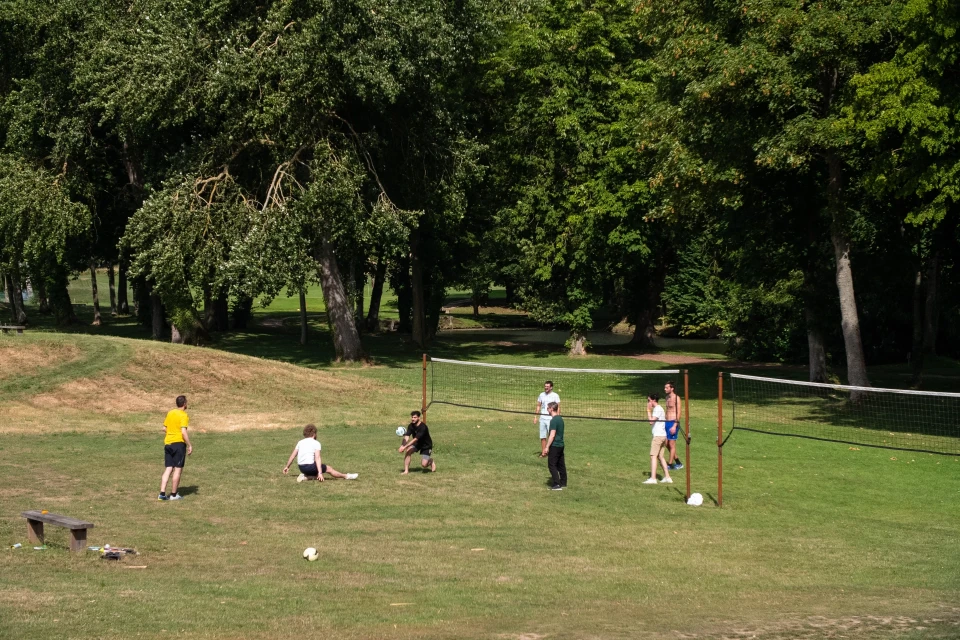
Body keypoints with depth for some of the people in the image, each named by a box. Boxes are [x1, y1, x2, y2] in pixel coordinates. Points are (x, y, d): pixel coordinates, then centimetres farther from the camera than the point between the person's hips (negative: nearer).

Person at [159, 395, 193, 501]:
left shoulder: (170, 413, 10)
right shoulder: (183, 415, -11)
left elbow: (164, 428, 15)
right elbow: (184, 432, -18)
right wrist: (189, 446, -12)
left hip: (167, 443, 6)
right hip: (179, 443, -6)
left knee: (168, 469, 7)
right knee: (178, 469, 3)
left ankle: (162, 494, 0)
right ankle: (174, 494, 6)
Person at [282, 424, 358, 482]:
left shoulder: (300, 442, 14)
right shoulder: (316, 443, -3)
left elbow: (293, 455, 14)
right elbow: (317, 458, -13)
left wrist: (287, 467, 25)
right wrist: (320, 473, -19)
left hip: (301, 467, 6)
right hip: (309, 466, -6)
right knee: (329, 468, 11)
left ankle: (306, 476, 7)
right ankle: (346, 476, 14)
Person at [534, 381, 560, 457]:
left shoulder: (555, 396, -3)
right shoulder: (541, 395, 10)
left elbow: (558, 408, -3)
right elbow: (538, 406, 17)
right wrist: (536, 417, 11)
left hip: (551, 419, -4)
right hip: (542, 418, 4)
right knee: (542, 437, 4)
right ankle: (543, 452, 10)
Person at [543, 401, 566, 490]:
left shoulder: (554, 420, -17)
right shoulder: (560, 419, 11)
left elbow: (552, 435, -21)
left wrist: (547, 447, -18)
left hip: (554, 446, -9)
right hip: (561, 445, 9)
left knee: (552, 465, -5)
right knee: (561, 464, 14)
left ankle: (556, 485, -9)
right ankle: (563, 482, 20)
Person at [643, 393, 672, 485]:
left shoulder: (657, 409, -12)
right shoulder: (659, 408, 18)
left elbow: (651, 421, -19)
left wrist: (648, 411, -12)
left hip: (658, 435, -10)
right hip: (662, 435, 10)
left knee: (653, 456, -14)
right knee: (660, 457, 13)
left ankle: (653, 478, -21)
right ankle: (667, 477, 13)